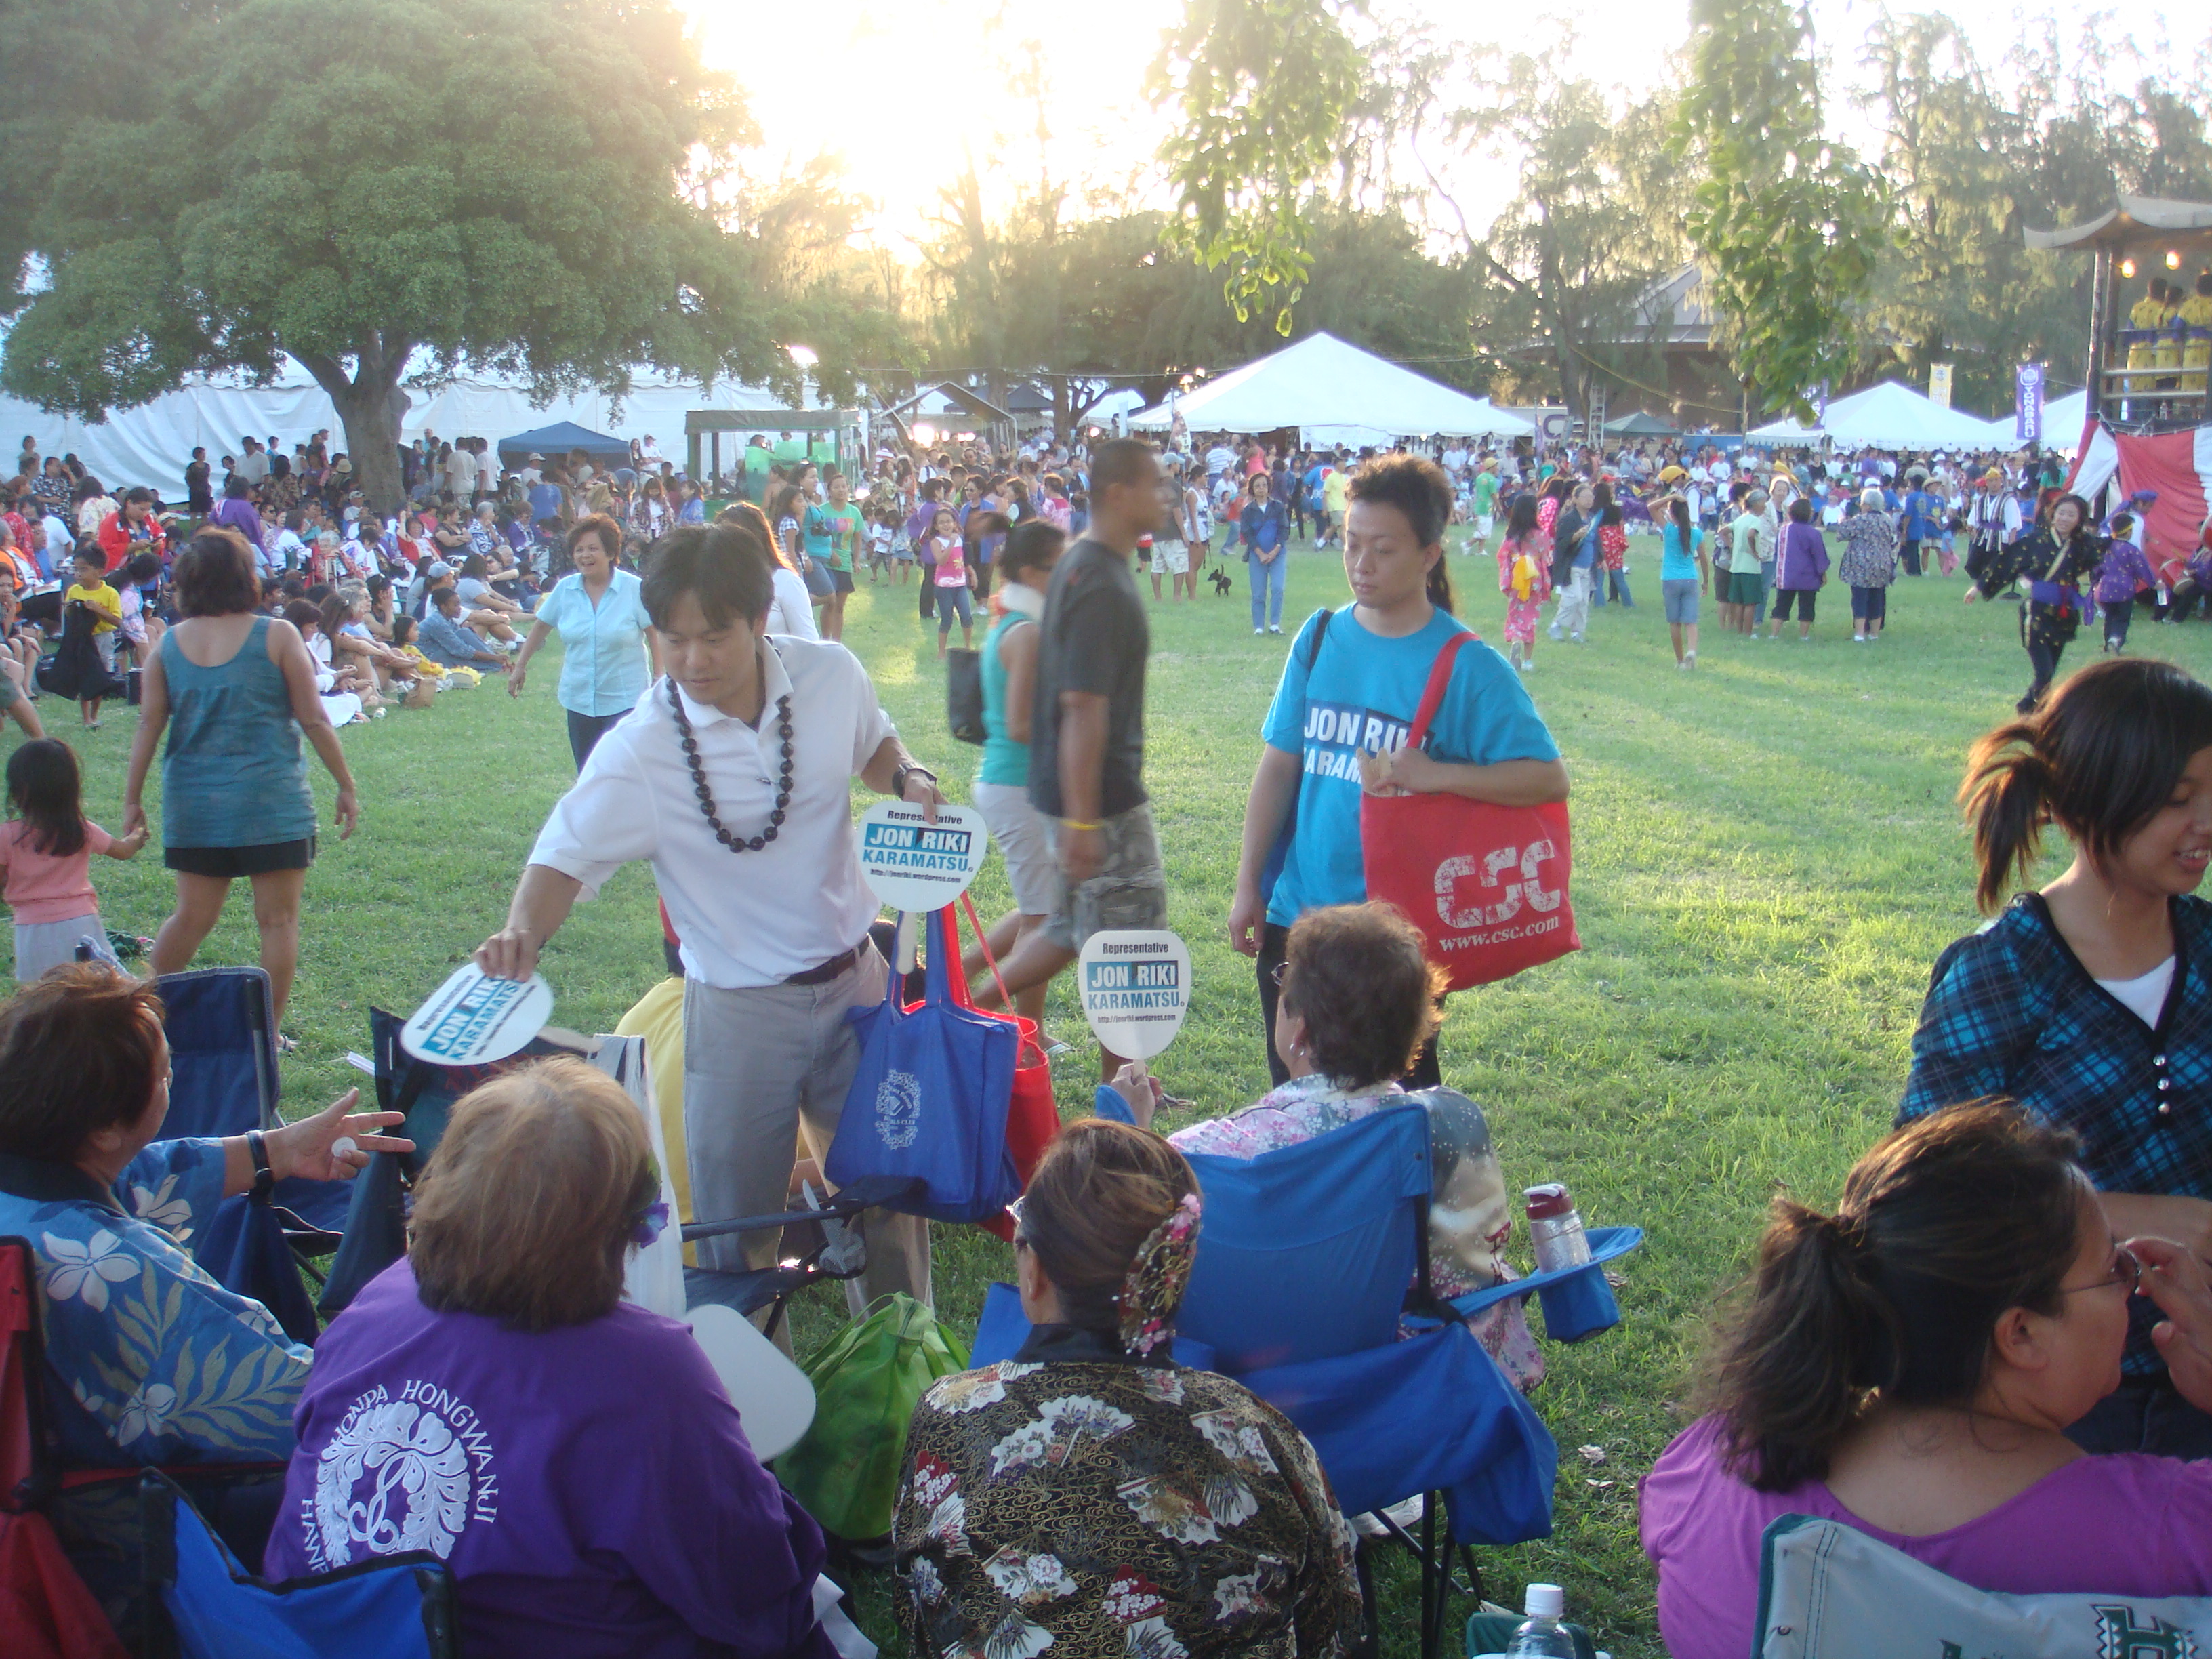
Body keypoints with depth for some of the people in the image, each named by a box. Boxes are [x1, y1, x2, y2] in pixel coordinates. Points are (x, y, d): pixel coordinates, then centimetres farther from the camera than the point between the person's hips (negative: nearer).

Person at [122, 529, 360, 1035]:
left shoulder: (168, 645, 2)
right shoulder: (276, 637, -6)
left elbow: (149, 727, 2)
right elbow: (313, 720, -4)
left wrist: (132, 797, 9)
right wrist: (346, 785, 3)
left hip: (193, 802, 4)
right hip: (272, 801, -4)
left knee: (192, 916, 14)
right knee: (278, 921, 5)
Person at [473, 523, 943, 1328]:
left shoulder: (831, 674, -8)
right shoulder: (640, 750, -18)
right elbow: (568, 855, -19)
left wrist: (905, 777, -8)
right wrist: (524, 934, -39)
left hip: (855, 985, 3)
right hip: (740, 1011, -3)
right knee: (736, 1218, 9)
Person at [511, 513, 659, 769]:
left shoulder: (635, 589, -9)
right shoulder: (565, 589, 1)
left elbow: (655, 635, -5)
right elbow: (541, 626, 13)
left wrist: (659, 680, -8)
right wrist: (520, 667, 15)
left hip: (625, 699, -4)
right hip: (579, 700, 4)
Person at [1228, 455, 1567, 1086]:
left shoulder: (1467, 666, -9)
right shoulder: (1321, 637, 4)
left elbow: (1548, 778, -13)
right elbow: (1279, 764, 8)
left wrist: (1434, 774, -24)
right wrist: (1249, 885, 6)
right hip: (1295, 916, 4)